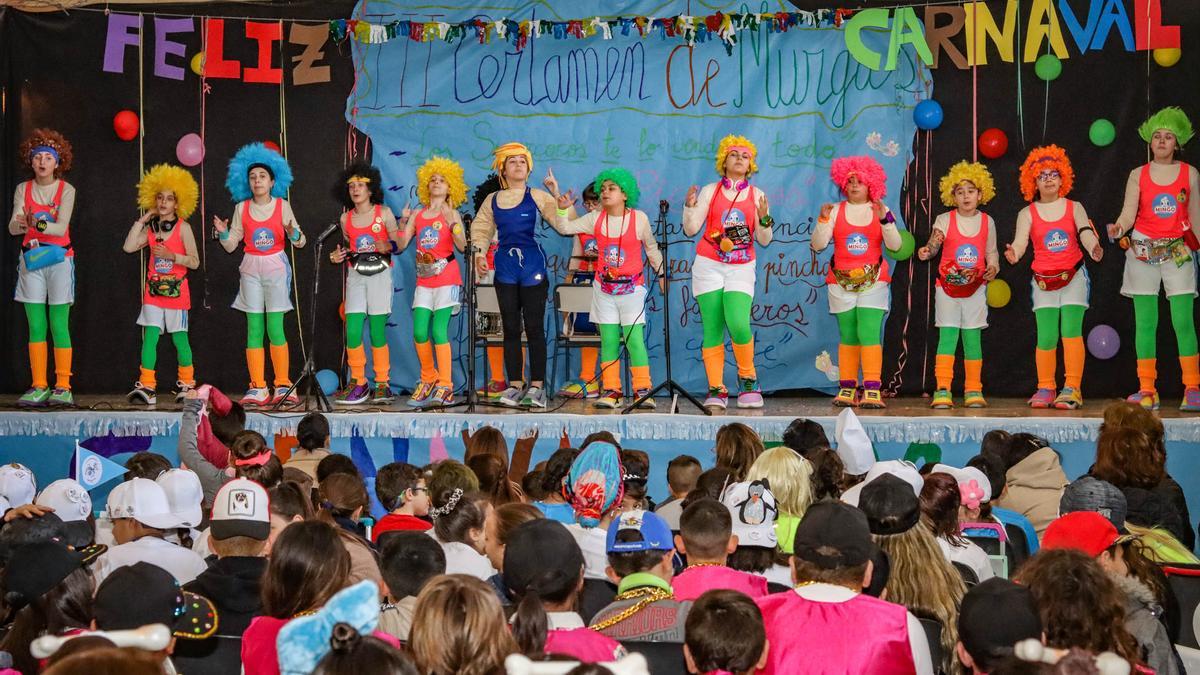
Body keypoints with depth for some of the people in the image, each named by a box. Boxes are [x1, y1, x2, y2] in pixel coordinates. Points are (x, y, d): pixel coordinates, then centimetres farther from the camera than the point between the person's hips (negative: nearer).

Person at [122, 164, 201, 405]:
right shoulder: (150, 228, 9)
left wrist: (171, 256, -17)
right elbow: (128, 247, -4)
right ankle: (147, 386, -6)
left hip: (176, 289, -3)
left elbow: (194, 261, -5)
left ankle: (186, 383, 18)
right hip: (153, 288, 3)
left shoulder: (182, 227, -3)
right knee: (150, 336, -4)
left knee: (179, 338, 4)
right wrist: (142, 220, 1)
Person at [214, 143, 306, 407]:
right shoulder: (241, 208, 5)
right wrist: (223, 233, -12)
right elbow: (231, 246, 8)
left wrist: (294, 234, -20)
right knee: (254, 328, 0)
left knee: (275, 328, -6)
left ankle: (283, 385, 2)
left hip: (276, 268, -2)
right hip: (251, 269, 2)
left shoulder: (282, 206, 0)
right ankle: (258, 388, 3)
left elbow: (300, 242, 2)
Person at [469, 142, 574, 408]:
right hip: (505, 266, 3)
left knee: (534, 328, -3)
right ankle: (515, 386, 10)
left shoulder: (537, 196, 2)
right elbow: (481, 229, 13)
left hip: (533, 265, -3)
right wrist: (479, 253, -3)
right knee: (510, 329, 4)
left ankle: (537, 386, 2)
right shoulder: (492, 200, 11)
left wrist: (557, 195, -17)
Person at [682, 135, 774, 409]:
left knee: (739, 325, -18)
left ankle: (747, 377, 4)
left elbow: (764, 240, 6)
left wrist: (764, 219, -11)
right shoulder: (710, 191, 8)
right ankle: (716, 389, 1)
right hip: (708, 266, 0)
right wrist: (690, 206, -12)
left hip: (740, 268, 0)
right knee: (712, 329, -4)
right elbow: (691, 229, 3)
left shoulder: (756, 195, 10)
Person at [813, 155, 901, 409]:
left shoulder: (881, 211, 6)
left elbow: (894, 245, -5)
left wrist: (885, 219, -16)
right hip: (841, 281, 1)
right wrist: (823, 219, -13)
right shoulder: (836, 211, 6)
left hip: (873, 281, -1)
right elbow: (818, 245, -1)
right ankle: (847, 388, 7)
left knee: (868, 333, -12)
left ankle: (872, 390, -11)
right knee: (847, 336, 3)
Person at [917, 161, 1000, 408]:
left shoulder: (987, 222, 7)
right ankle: (942, 390, -7)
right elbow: (934, 243, -10)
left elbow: (992, 252, 13)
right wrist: (927, 250, -33)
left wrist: (993, 267, -7)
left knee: (972, 337, 4)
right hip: (948, 286, -2)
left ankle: (973, 390, 12)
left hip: (975, 288, 2)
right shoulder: (945, 220, 0)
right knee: (947, 335, -8)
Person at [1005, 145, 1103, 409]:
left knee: (1071, 331, -11)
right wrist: (1013, 254, -34)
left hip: (1074, 277, 0)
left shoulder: (1074, 208, 5)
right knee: (1046, 337, -3)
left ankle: (1072, 389, -8)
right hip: (1044, 281, 0)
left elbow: (1086, 233, -12)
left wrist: (1094, 249, -34)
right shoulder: (1027, 214, 4)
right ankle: (1045, 388, 11)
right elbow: (1020, 242, -10)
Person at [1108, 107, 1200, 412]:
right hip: (1143, 250, 1)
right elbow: (1128, 213, -4)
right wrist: (1118, 228, -25)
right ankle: (1147, 390, 5)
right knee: (1145, 323, 1)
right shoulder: (1138, 175, 5)